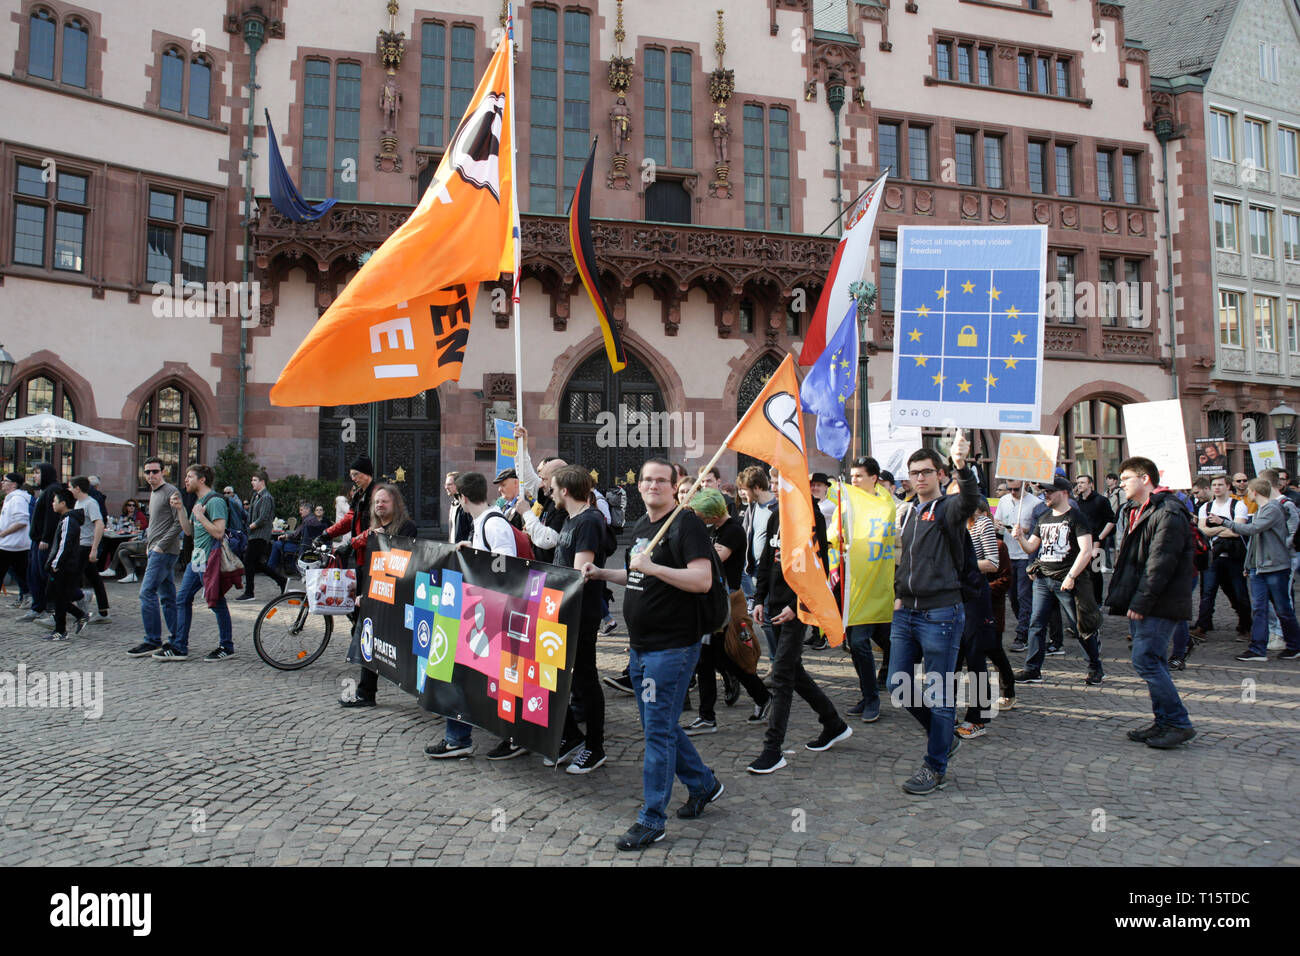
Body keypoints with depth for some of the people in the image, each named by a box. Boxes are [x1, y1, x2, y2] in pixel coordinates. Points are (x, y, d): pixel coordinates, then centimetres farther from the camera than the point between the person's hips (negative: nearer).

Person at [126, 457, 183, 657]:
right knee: (167, 596, 9)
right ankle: (176, 640, 12)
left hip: (165, 552, -10)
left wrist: (161, 545, -17)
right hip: (156, 551, 10)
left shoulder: (171, 492, -9)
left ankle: (152, 641, -9)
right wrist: (148, 544, 16)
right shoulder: (153, 494, 20)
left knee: (147, 592, -13)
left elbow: (179, 523, -16)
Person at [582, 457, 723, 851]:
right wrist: (603, 574, 16)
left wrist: (652, 567, -27)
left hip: (672, 647, -9)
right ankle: (703, 784, 36)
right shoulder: (641, 525, 14)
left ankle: (652, 819, 8)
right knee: (659, 725, 17)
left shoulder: (686, 523, -13)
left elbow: (702, 580, -23)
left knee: (658, 730, -3)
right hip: (641, 646, 9)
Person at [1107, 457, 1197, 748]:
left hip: (1160, 605, -10)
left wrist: (1140, 602, -19)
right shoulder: (1135, 512, 17)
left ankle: (1178, 723, -2)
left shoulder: (1169, 513, -14)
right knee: (1152, 662, 12)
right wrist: (1128, 600, 13)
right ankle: (1164, 721, 20)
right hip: (1141, 604, 10)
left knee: (1145, 661, -11)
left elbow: (1160, 563, -20)